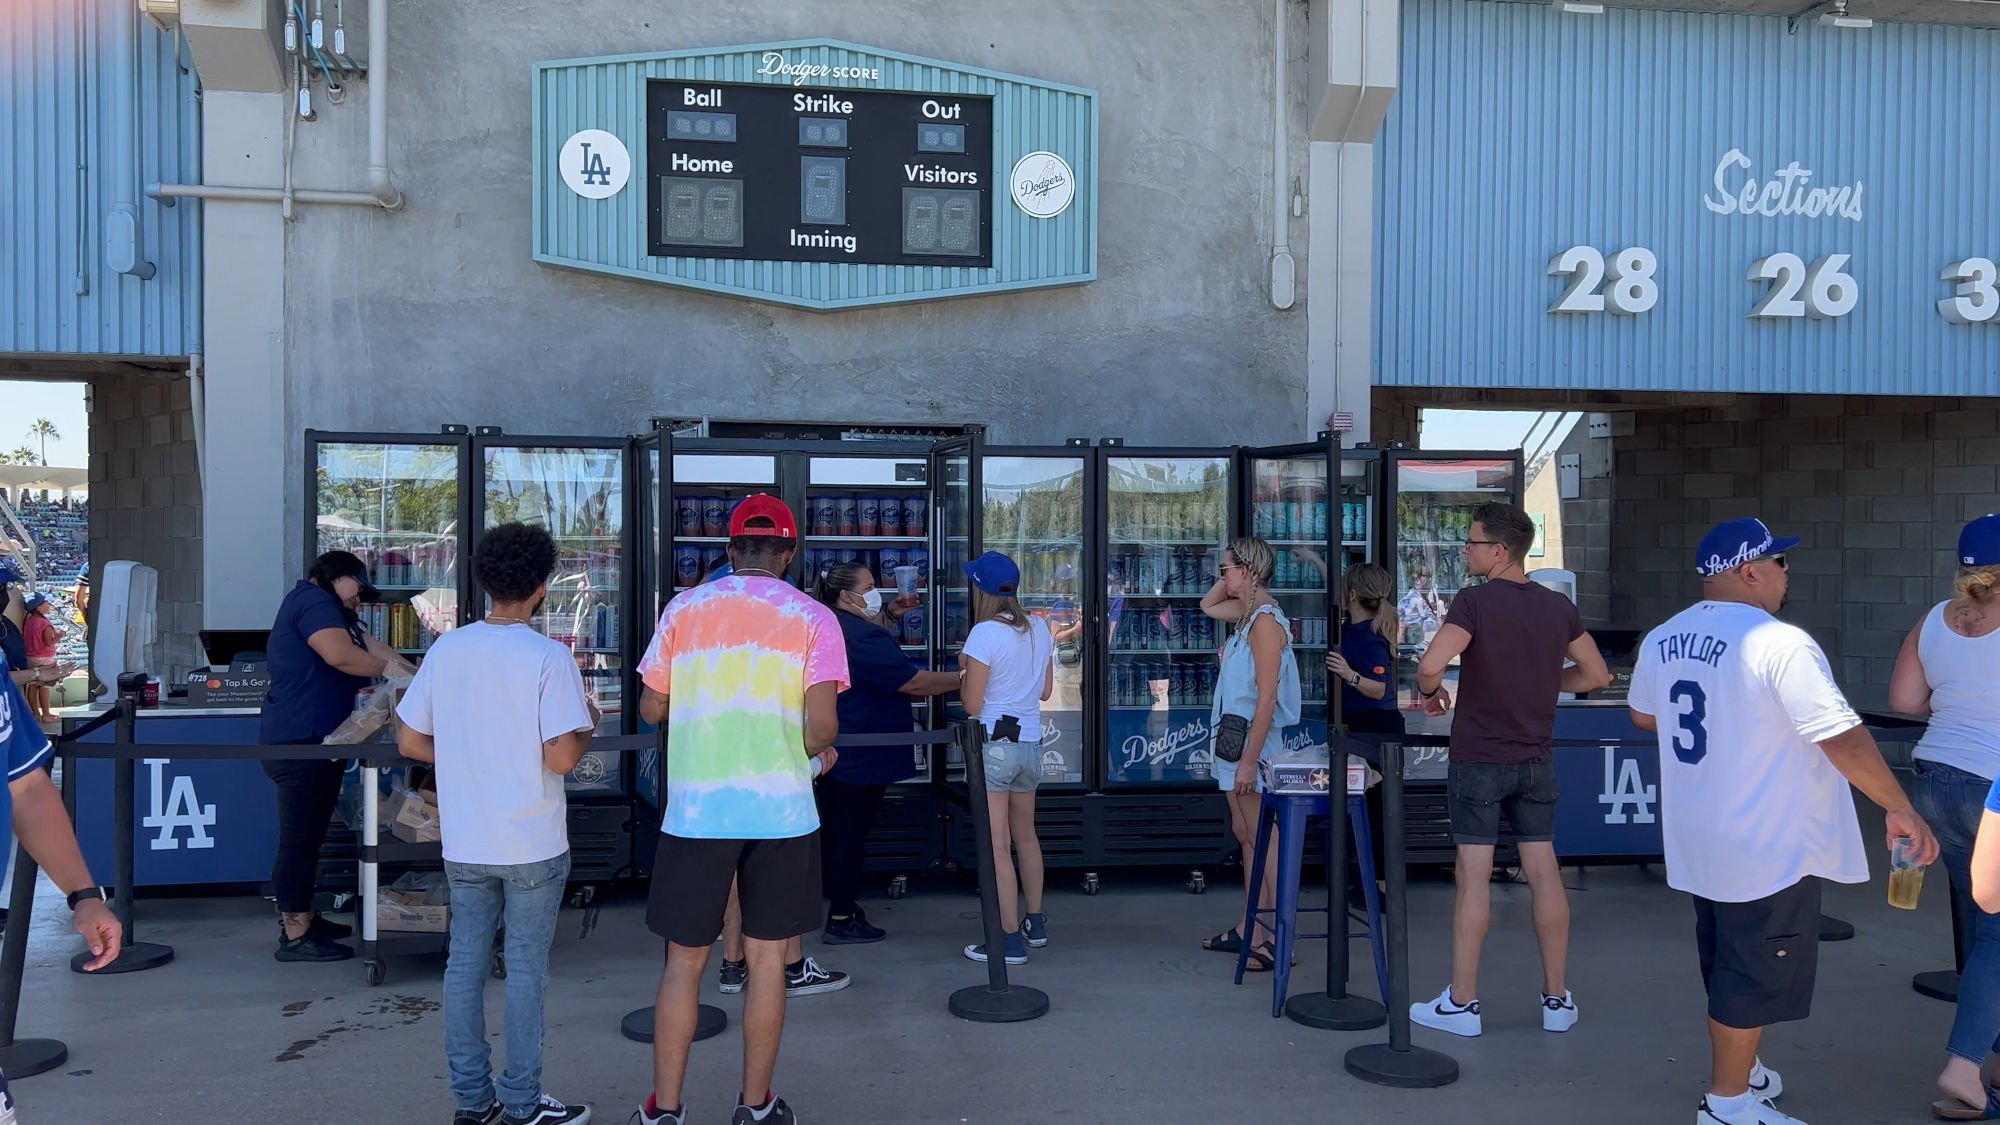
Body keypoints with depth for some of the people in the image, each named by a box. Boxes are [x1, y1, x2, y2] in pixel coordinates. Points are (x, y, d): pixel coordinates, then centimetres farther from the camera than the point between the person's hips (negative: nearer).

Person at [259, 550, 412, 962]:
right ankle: (294, 936, -1)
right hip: (300, 741, -11)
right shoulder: (313, 600, -11)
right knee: (299, 838, -6)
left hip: (314, 741, 11)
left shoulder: (333, 613, 22)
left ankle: (303, 917, 27)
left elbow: (371, 647, 15)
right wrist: (388, 669, -11)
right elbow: (340, 655, -25)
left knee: (308, 836, 17)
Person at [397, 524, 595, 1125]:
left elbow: (410, 742, 5)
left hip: (464, 843, 5)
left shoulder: (446, 649, 0)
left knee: (465, 963, 13)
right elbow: (562, 758, -20)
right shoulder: (549, 657, -15)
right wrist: (588, 725, -1)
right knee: (526, 969, 6)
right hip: (532, 847, -4)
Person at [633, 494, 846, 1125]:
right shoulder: (813, 619, 0)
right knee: (767, 960, 10)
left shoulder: (684, 609, 5)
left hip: (695, 810, 1)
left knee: (685, 961, 11)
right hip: (781, 811, -1)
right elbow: (821, 726, -9)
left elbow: (651, 708, 9)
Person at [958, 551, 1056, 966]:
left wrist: (964, 669, 2)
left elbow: (972, 704, -14)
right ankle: (1035, 923, 33)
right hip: (1029, 743, 8)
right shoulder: (1038, 627, 4)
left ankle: (1010, 939, 2)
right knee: (1026, 836, 21)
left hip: (993, 743, -7)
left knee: (997, 846, -2)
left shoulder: (984, 633, -16)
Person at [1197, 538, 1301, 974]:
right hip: (1235, 740, 10)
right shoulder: (1247, 613, 10)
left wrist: (1249, 760, -23)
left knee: (1263, 843, -6)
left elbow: (1267, 697, -22)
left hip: (1254, 742, -10)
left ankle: (1280, 940, 0)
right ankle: (1250, 930, 23)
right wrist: (1228, 583, 13)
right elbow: (1208, 606, 32)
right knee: (1246, 837, 15)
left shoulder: (1265, 621, -17)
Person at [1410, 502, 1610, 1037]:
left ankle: (1461, 1003, 7)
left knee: (1473, 875, -1)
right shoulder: (1558, 606, 3)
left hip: (1478, 758, -5)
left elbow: (1429, 666, -27)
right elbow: (1597, 675, 10)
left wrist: (1431, 693, -6)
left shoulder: (1475, 601, -15)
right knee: (1543, 871, 10)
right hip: (1536, 760, 5)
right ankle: (1557, 999, 18)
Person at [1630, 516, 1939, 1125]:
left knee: (1725, 962, 22)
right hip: (1766, 848, -8)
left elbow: (1643, 716, 18)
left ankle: (1739, 1069, 38)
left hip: (1698, 840, 8)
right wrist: (1901, 809, -13)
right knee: (1757, 973, 6)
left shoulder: (1661, 640, 2)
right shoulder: (1781, 644, -22)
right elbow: (1844, 739, -23)